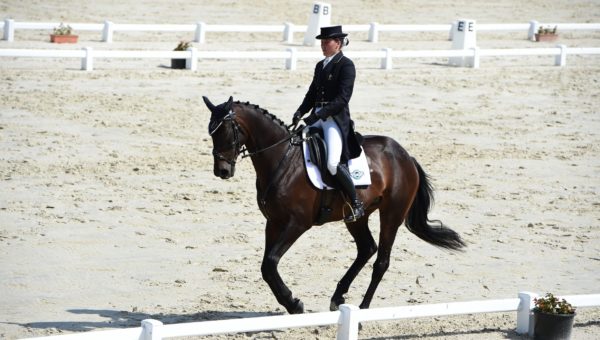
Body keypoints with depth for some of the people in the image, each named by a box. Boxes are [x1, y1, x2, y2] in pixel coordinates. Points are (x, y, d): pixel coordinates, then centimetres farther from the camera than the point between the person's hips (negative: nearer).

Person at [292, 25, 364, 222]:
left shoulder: (346, 65, -7)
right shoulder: (320, 66, 17)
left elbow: (343, 98, -16)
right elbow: (312, 94, 19)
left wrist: (320, 114, -23)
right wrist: (300, 112, 0)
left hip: (336, 119, -9)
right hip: (317, 118, 9)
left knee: (334, 163, -23)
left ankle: (356, 204, -10)